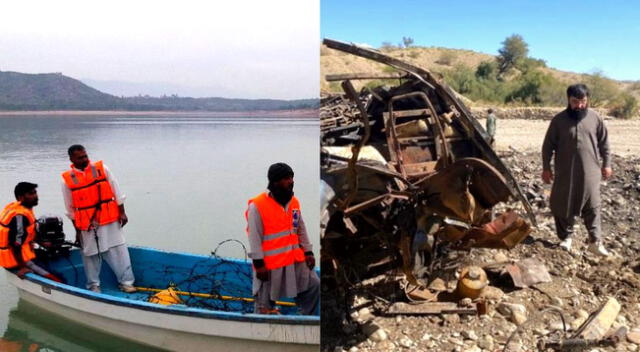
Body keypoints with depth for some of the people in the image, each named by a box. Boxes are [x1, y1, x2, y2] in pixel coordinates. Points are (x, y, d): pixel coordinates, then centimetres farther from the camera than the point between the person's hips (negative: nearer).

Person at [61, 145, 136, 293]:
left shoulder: (102, 169, -1)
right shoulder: (67, 179, -1)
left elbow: (116, 191, 3)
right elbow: (70, 209, 6)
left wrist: (122, 212, 0)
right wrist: (77, 230, 8)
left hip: (109, 219, 0)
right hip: (87, 224, 0)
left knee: (118, 250, 0)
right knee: (90, 254, 8)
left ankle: (126, 282, 9)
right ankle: (94, 285, 24)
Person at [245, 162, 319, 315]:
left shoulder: (294, 202, 5)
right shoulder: (257, 206, -16)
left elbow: (301, 230, 12)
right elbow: (254, 238, -16)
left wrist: (308, 252, 7)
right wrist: (259, 264, -17)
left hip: (295, 260, 6)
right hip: (269, 264, -6)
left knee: (313, 285, 7)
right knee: (265, 303, 7)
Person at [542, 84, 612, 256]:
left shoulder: (595, 118, 1)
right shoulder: (559, 120, -4)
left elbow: (604, 143, 10)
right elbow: (548, 145, 0)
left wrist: (606, 164, 9)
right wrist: (546, 168, -2)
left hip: (590, 172, 1)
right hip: (565, 172, -1)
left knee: (592, 207, 3)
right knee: (563, 206, 5)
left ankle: (595, 242, 10)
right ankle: (566, 238, 20)